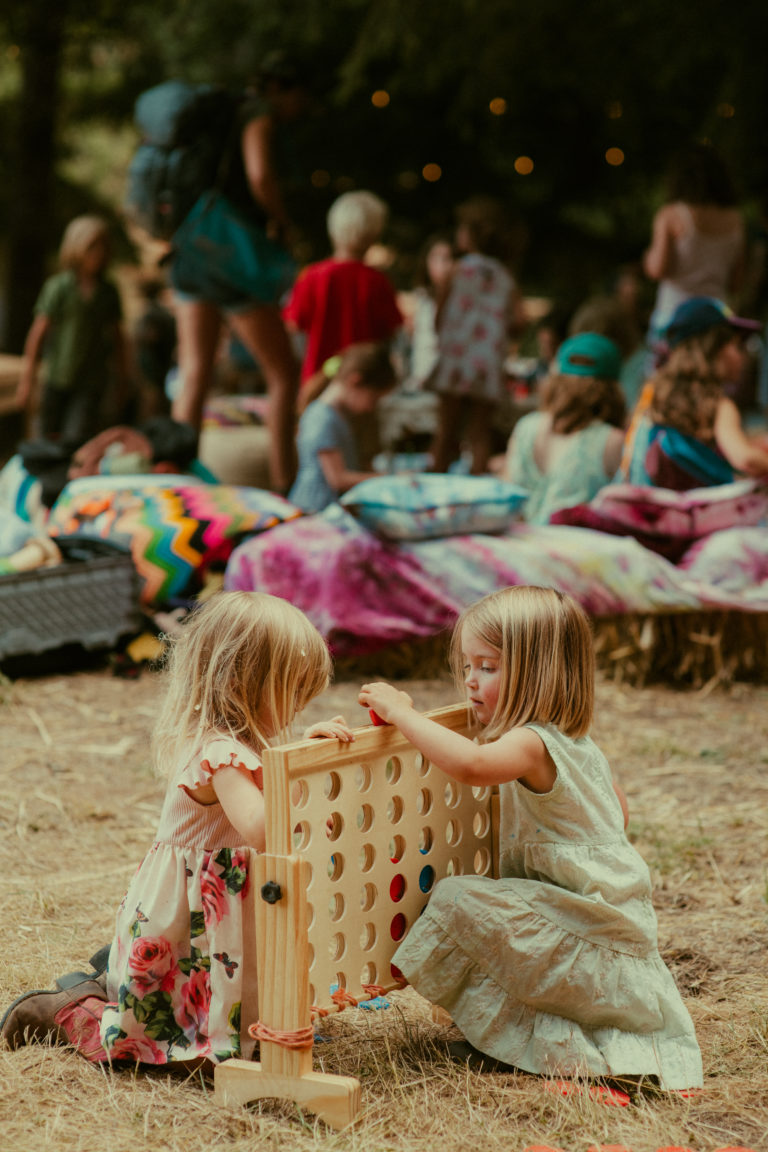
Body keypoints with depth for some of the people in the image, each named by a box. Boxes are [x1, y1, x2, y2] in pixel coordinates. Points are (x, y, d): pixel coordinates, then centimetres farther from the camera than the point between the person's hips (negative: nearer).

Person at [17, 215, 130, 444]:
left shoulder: (108, 292, 4)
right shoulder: (58, 287, -5)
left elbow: (118, 338, 13)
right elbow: (38, 332, -3)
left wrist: (122, 381, 16)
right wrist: (28, 379, -3)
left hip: (92, 382, 1)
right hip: (58, 379, -1)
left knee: (76, 440, -13)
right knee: (51, 440, 6)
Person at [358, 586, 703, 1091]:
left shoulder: (532, 744, -20)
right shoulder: (580, 742, 12)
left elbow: (470, 764, -41)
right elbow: (618, 808, 26)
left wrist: (402, 712, -33)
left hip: (589, 934, -10)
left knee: (459, 901, -21)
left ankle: (538, 1042, -9)